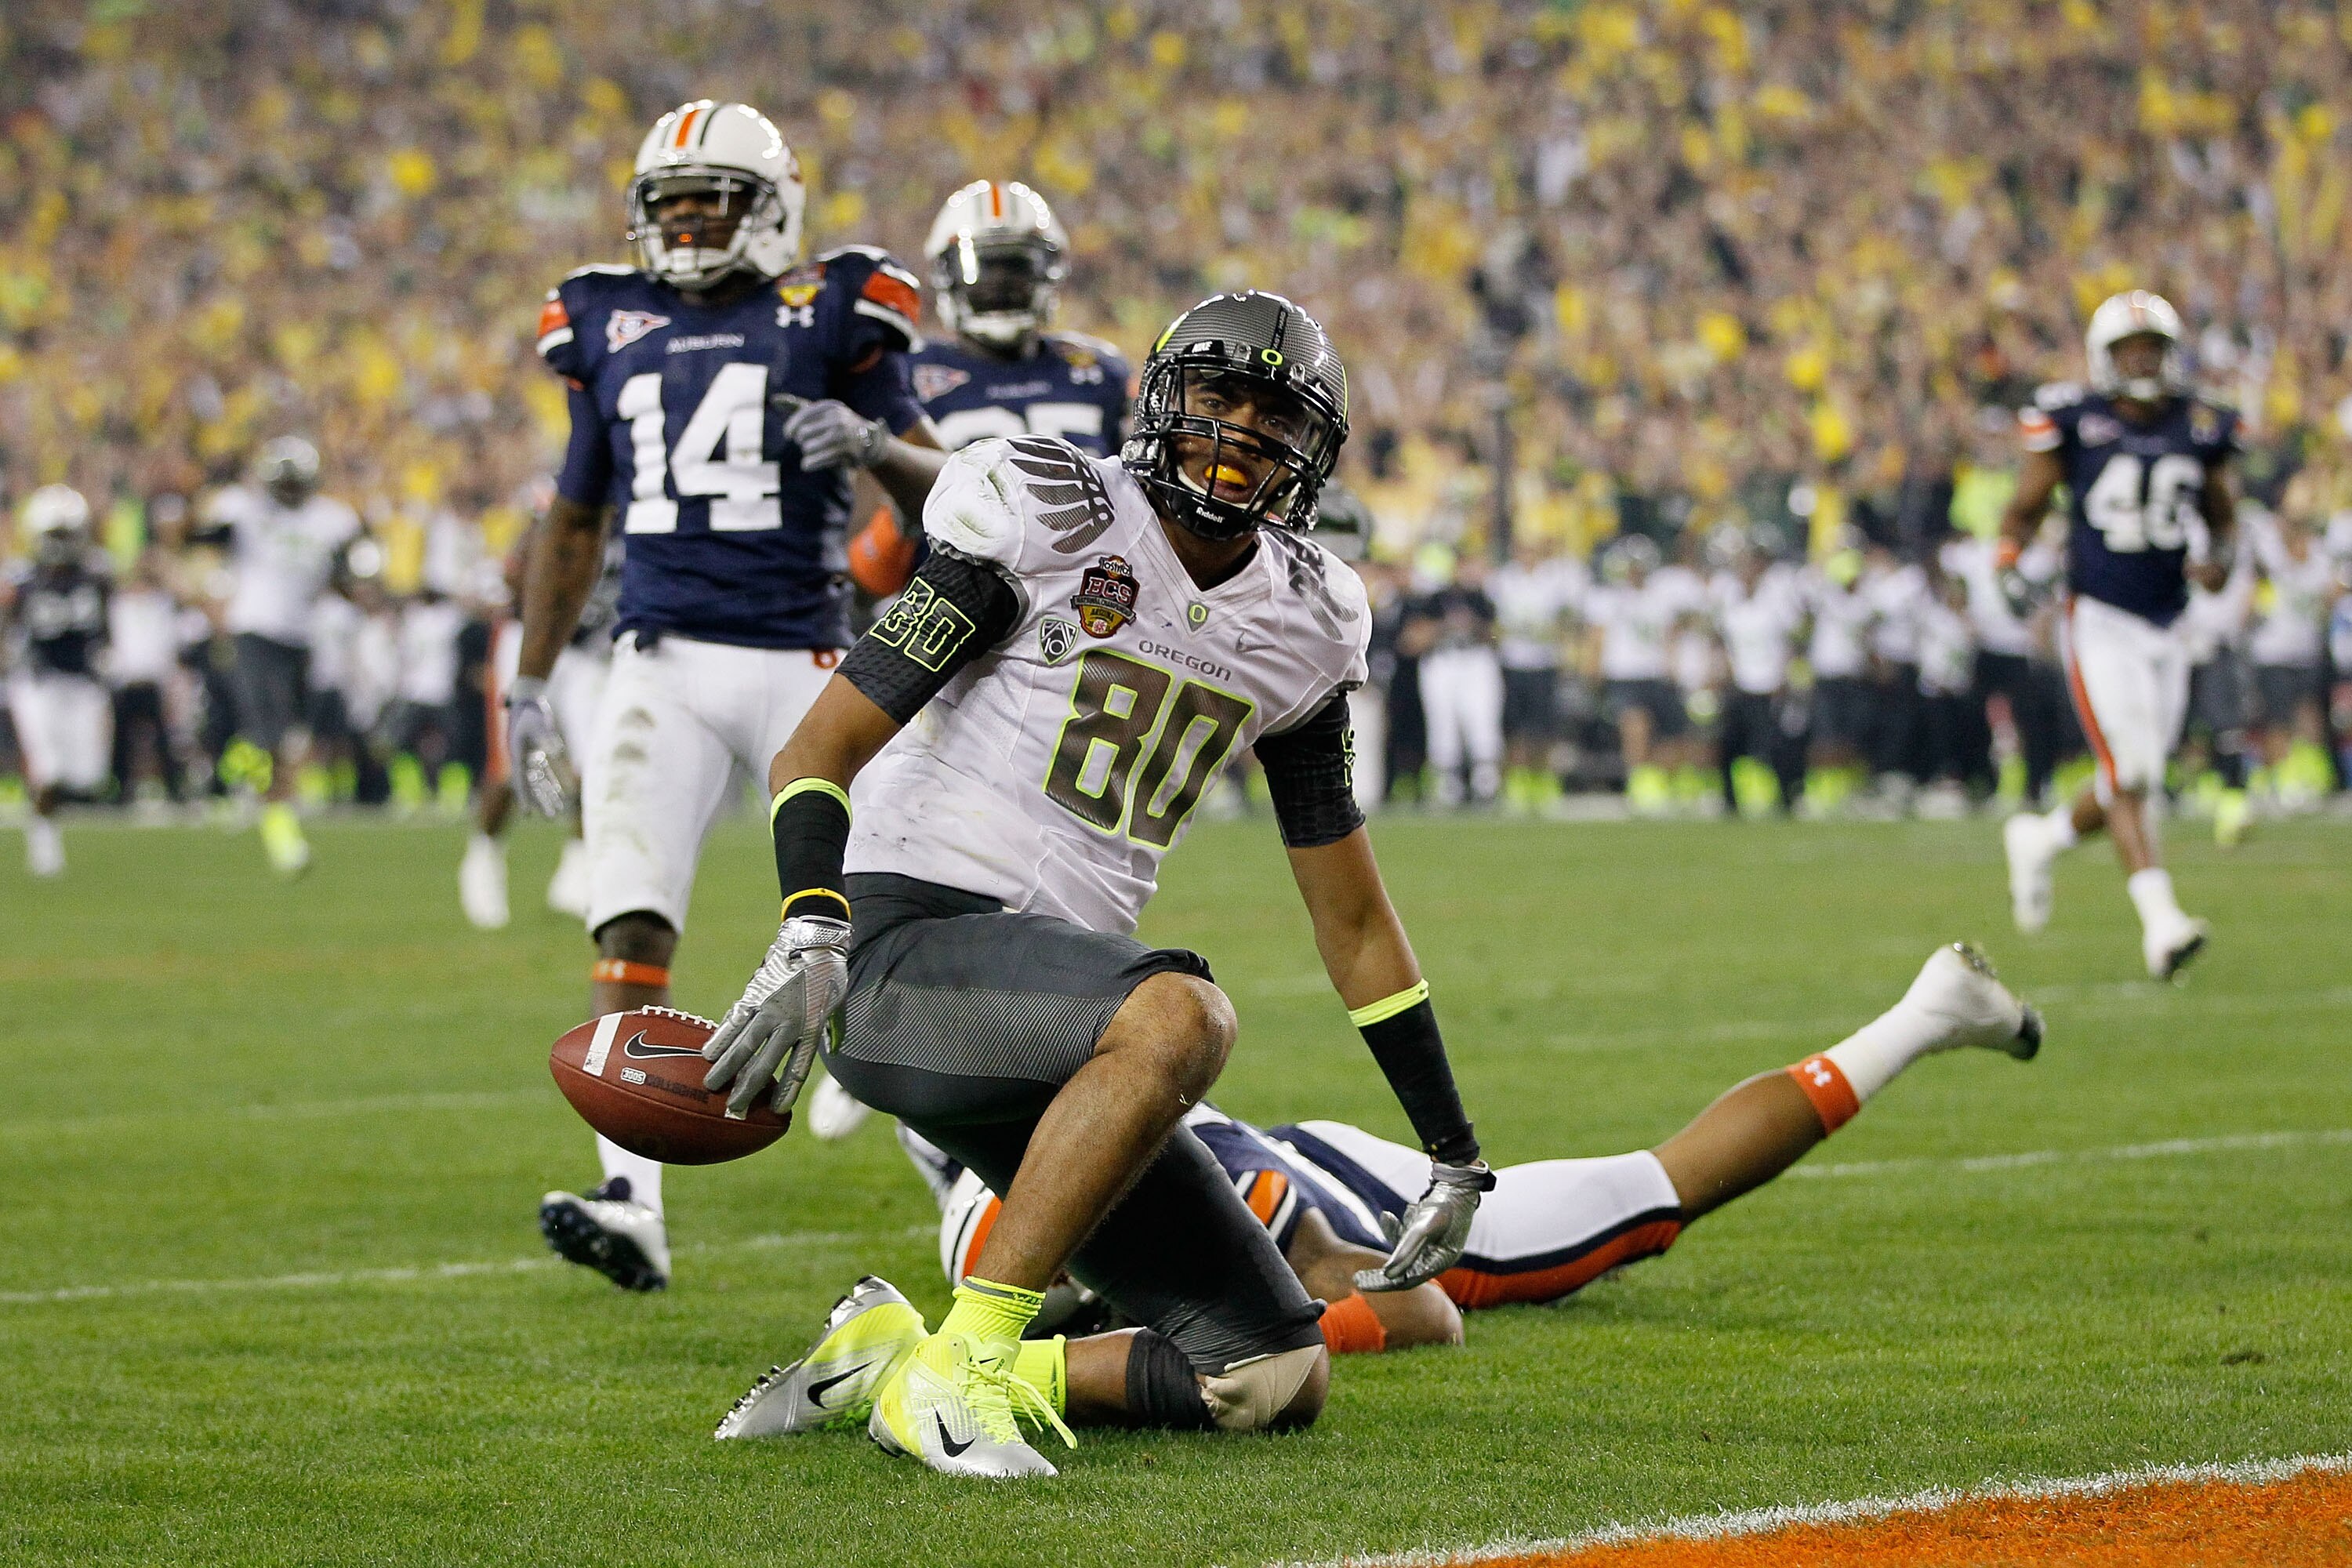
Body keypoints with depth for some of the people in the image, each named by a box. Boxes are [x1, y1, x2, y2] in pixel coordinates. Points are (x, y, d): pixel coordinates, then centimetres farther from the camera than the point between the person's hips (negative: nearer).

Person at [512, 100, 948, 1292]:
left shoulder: (828, 316, 2)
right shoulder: (612, 328, 14)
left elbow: (944, 490, 5)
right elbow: (572, 523, 23)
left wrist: (872, 441, -17)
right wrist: (528, 689, 18)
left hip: (800, 657, -2)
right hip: (660, 661, 2)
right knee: (630, 924, -13)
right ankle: (633, 1204, -20)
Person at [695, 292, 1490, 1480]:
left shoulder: (1304, 627, 12)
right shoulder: (1052, 523, -6)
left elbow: (1351, 912, 21)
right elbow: (819, 751, -10)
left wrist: (1453, 1153, 22)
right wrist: (809, 936, -30)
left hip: (1044, 1043, 7)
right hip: (910, 947, -7)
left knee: (1278, 1381, -3)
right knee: (1180, 1016, -39)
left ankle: (897, 1361, 6)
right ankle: (959, 1367, -31)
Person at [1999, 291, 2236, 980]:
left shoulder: (2201, 430, 5)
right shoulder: (2075, 422, -4)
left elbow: (2221, 517, 18)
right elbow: (2025, 508, 5)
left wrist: (2219, 559, -4)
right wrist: (2009, 562, -14)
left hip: (2165, 631, 5)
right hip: (2099, 621, -5)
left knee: (2131, 786, 10)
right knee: (2132, 774, -15)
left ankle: (2038, 839, 37)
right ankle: (2159, 921, -18)